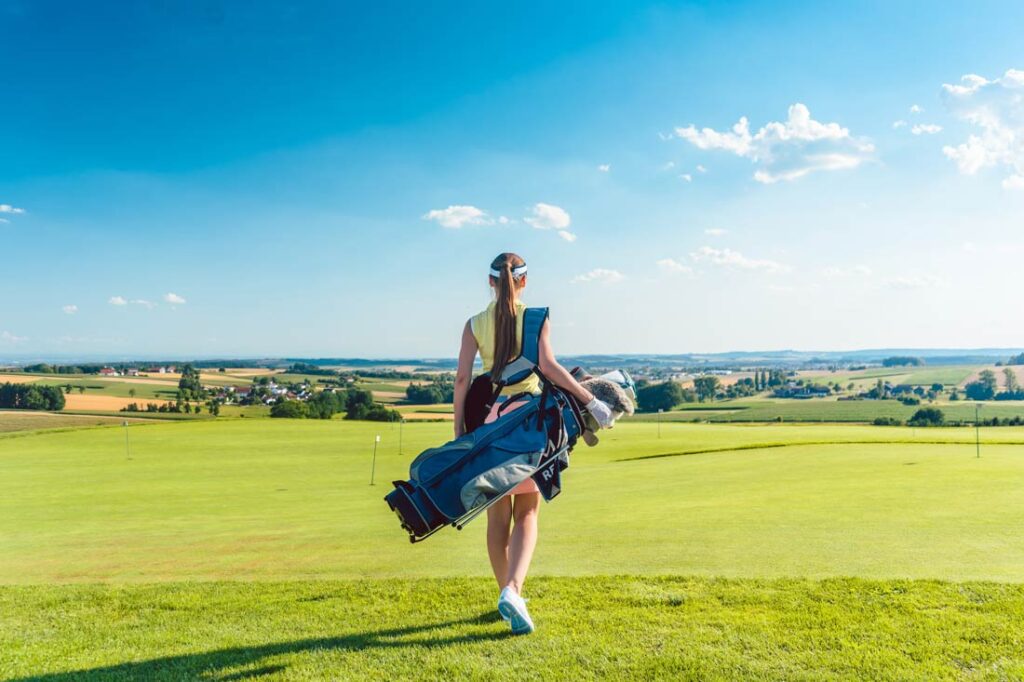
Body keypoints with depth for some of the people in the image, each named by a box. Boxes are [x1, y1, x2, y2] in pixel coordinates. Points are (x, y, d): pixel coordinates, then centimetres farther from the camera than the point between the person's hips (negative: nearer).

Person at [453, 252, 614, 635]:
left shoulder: (475, 324, 5)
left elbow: (463, 378, -2)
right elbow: (548, 366, -14)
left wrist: (459, 430, 2)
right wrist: (590, 401, -10)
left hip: (489, 418, 2)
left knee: (498, 515, 13)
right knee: (526, 513, 4)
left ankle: (507, 593, 22)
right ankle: (512, 591, -16)